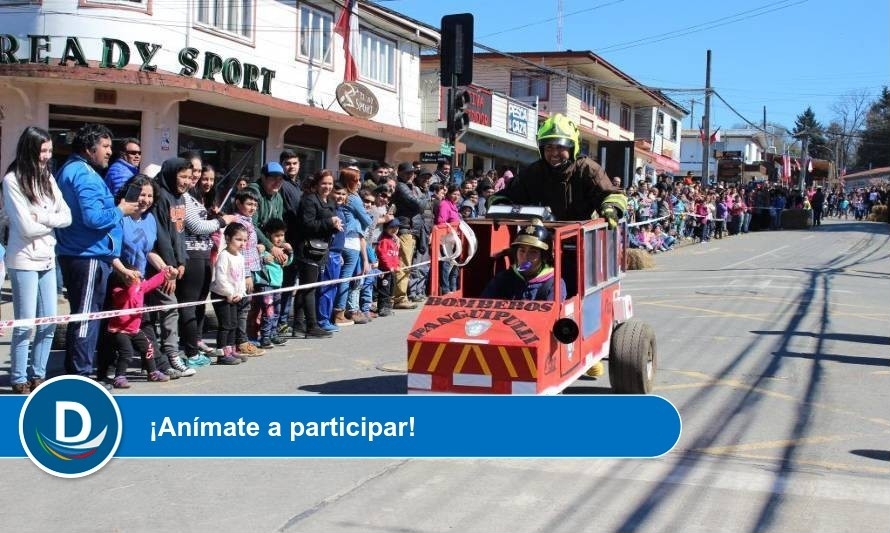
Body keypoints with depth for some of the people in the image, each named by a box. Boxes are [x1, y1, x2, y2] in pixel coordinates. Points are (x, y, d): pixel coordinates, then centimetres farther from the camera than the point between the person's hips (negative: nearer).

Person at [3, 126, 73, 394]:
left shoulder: (47, 178, 9)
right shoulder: (12, 180, -10)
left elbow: (67, 217, 2)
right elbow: (26, 227, -15)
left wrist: (41, 217, -13)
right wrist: (53, 220, -1)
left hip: (47, 258, 6)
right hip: (24, 260, -6)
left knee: (49, 321, 8)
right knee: (25, 324, -3)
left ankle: (38, 375, 19)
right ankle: (19, 380, 7)